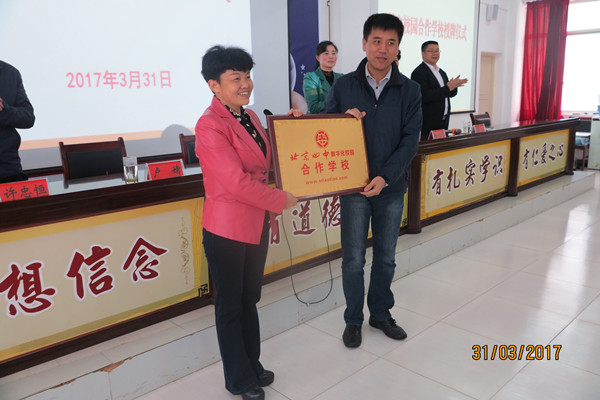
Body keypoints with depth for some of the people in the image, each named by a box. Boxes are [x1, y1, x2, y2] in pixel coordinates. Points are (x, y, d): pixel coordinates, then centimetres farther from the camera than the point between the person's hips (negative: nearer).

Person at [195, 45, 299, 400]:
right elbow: (237, 182, -24)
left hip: (257, 224, 8)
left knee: (250, 299, 20)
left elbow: (267, 161, 19)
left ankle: (252, 364, 39)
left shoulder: (249, 117, 8)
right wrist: (282, 200, -14)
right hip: (228, 230, -7)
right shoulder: (210, 125, -18)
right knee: (231, 305, 11)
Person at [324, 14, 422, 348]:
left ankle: (381, 313, 34)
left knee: (386, 258, 14)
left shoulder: (410, 90, 0)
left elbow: (410, 141, -6)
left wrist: (385, 177, -18)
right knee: (354, 259, 6)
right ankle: (353, 320, 26)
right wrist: (344, 118, -18)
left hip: (392, 187, 1)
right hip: (354, 186, -1)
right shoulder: (344, 86, -1)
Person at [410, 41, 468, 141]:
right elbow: (424, 96, -21)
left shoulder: (442, 72, 18)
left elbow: (451, 94, 20)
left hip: (443, 121, 8)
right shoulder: (419, 72, -10)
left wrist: (454, 86, -3)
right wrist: (447, 87, -20)